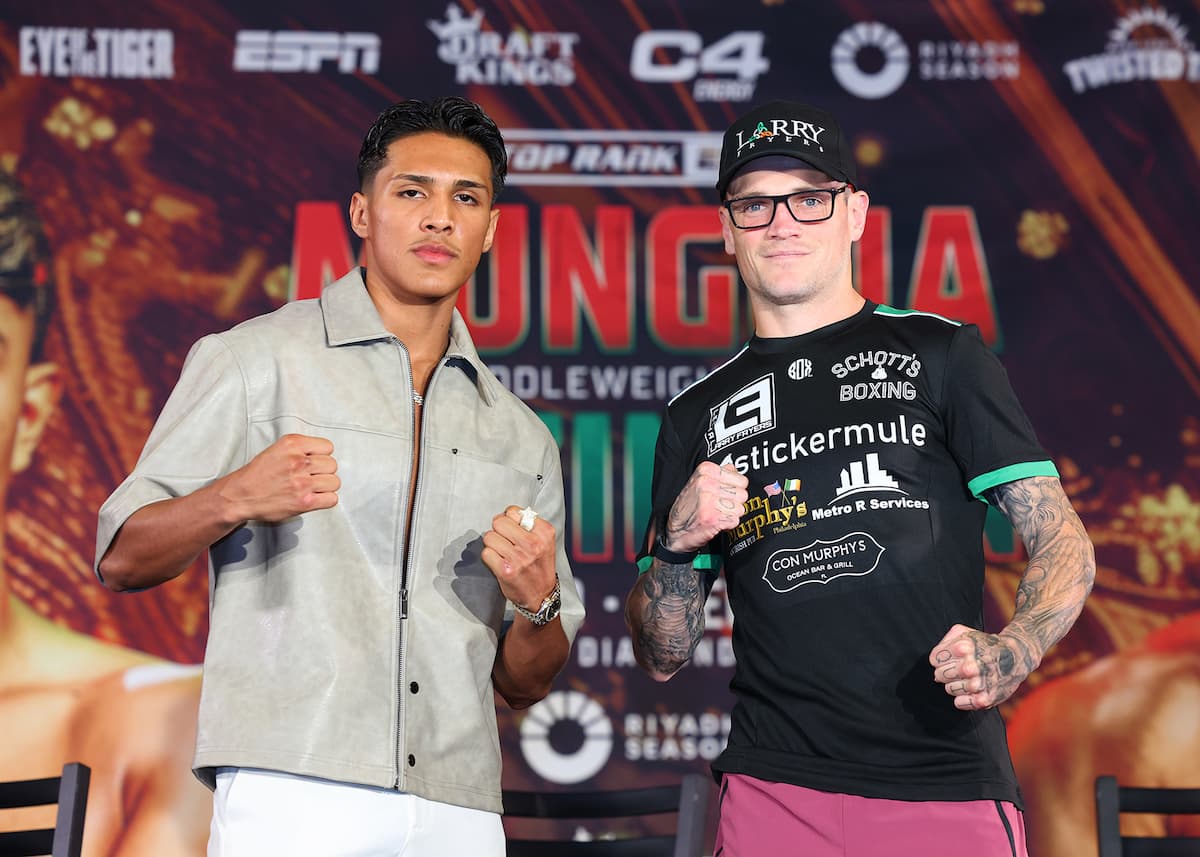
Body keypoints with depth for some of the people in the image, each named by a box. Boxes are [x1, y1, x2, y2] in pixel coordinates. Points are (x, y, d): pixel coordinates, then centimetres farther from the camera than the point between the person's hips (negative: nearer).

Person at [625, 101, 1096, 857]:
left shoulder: (940, 354, 8)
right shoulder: (699, 414, 16)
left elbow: (1063, 541, 1)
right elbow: (664, 655, 16)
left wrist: (1013, 653, -19)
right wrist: (677, 544, -4)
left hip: (949, 790, -2)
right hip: (773, 790, 2)